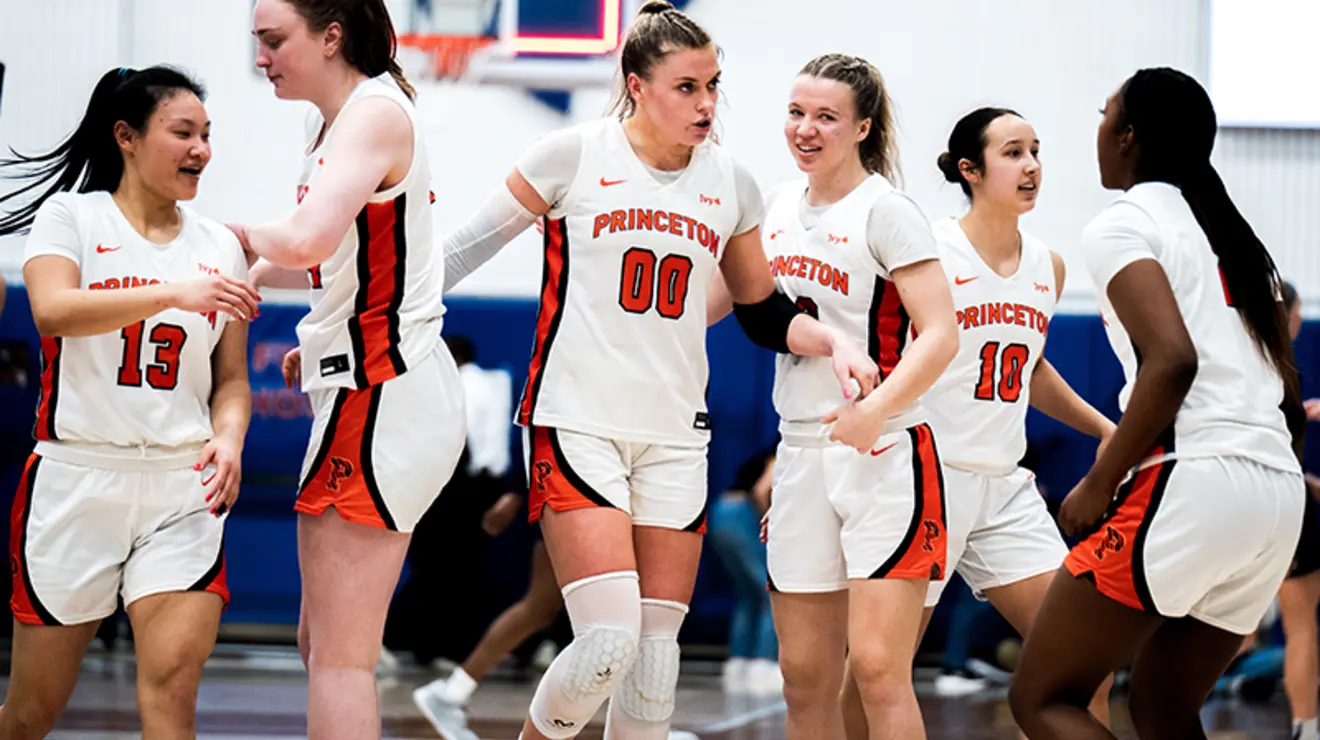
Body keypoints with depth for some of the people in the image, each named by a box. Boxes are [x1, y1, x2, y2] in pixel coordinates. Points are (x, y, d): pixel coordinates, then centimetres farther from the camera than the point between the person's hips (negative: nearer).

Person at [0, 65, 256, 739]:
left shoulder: (220, 246, 12)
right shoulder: (70, 216, 2)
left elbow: (232, 380, 15)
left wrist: (228, 438, -8)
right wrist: (175, 293, -28)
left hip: (182, 488, 2)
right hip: (78, 479, -2)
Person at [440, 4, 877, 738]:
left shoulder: (730, 182, 7)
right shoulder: (574, 154, -5)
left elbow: (764, 312, 18)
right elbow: (468, 249, 3)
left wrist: (834, 342, 0)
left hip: (675, 436, 5)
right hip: (577, 423, -4)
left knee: (657, 659, 1)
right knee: (608, 642, -17)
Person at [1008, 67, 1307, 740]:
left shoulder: (1121, 225, -2)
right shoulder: (1233, 234, 22)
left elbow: (1172, 360, -17)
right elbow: (1288, 385, 22)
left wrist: (1100, 483, -11)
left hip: (1188, 480, -8)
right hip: (1279, 493, 8)